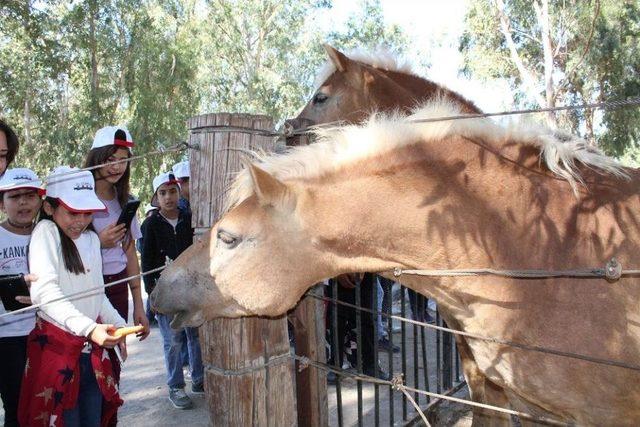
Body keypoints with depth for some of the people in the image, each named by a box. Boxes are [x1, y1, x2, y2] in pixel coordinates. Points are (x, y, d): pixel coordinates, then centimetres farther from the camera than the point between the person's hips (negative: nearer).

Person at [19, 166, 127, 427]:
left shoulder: (92, 238, 9)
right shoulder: (46, 232, -10)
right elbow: (44, 291, -24)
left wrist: (118, 324, 5)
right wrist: (89, 327, -34)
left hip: (92, 348, 6)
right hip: (57, 347, -6)